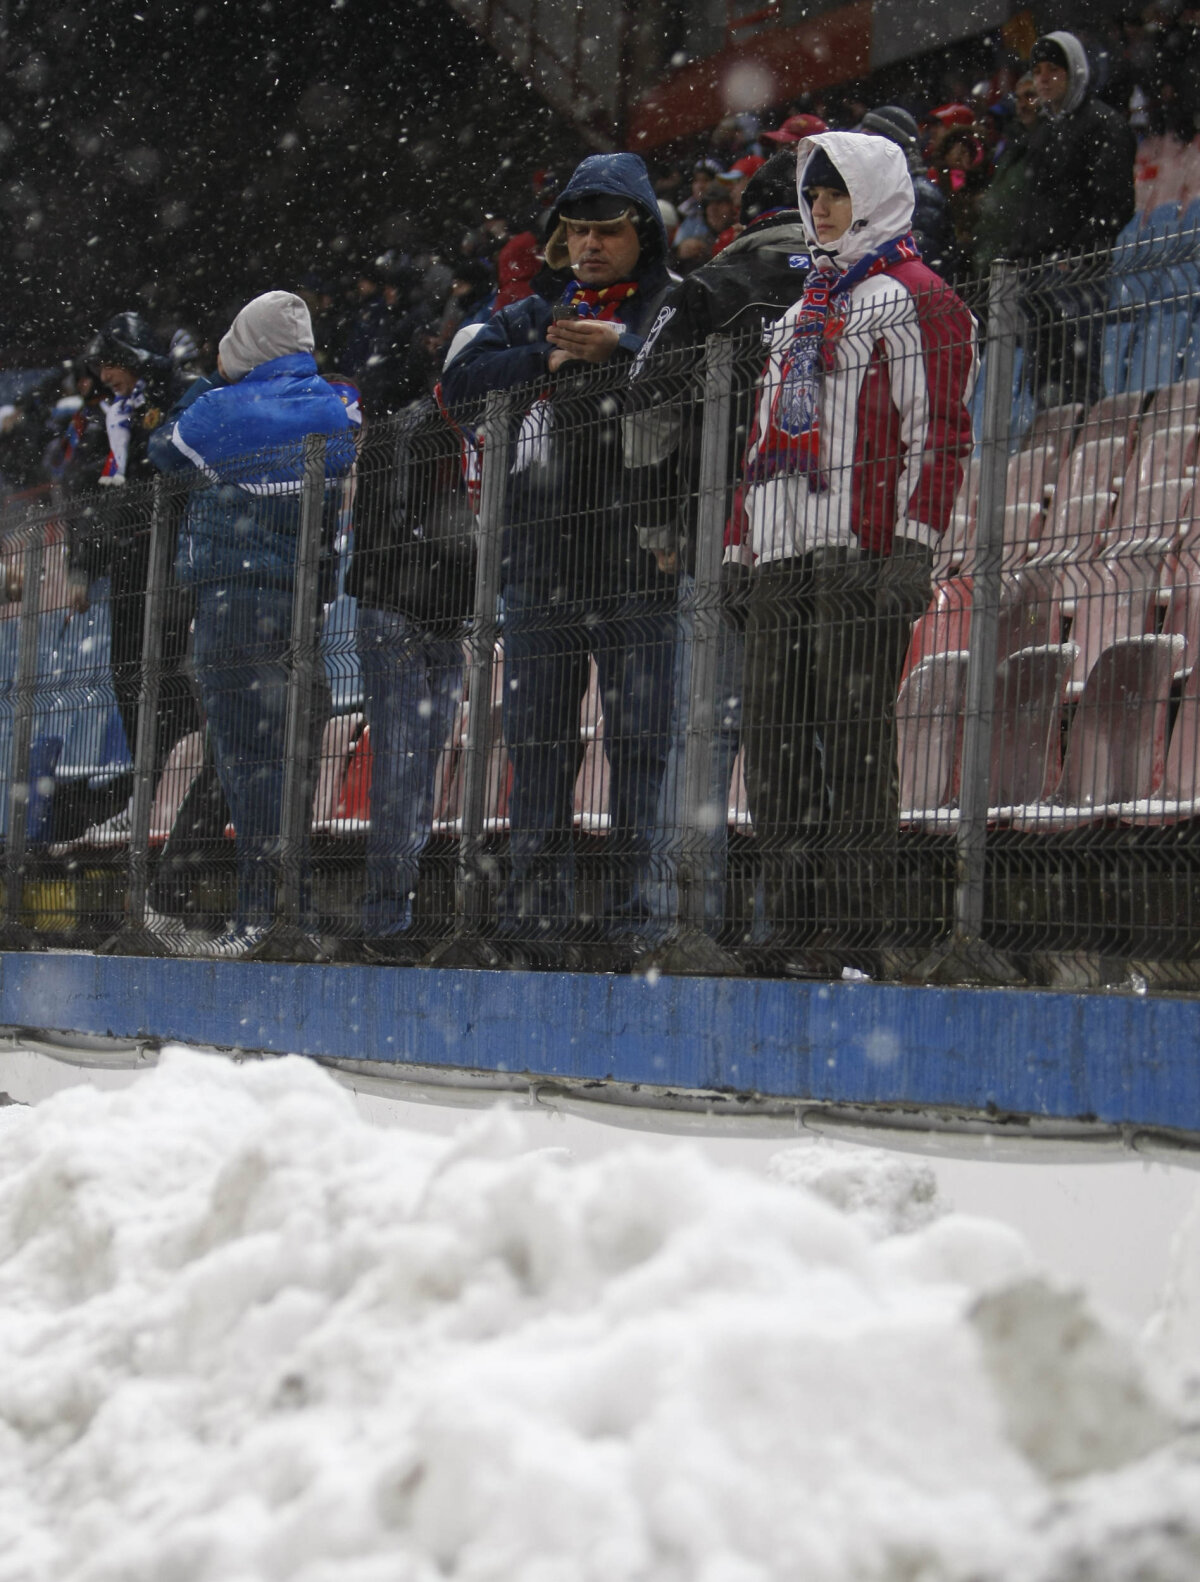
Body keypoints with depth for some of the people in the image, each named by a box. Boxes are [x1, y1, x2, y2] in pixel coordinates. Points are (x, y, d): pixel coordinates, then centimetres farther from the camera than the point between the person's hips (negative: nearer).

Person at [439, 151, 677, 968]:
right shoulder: (535, 316, 19)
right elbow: (462, 383, 5)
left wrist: (623, 347, -18)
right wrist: (551, 361, -6)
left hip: (639, 568, -5)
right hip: (542, 571, 5)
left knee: (642, 744, -5)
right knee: (537, 747, 6)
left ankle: (639, 916, -1)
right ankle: (536, 920, 12)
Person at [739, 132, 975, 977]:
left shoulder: (916, 298, -1)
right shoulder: (806, 309, 25)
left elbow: (939, 434, -9)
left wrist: (914, 549, -17)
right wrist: (752, 541, 23)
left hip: (864, 557, -8)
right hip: (784, 559, 8)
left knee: (854, 740, -10)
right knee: (776, 740, 5)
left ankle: (859, 929, -7)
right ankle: (797, 923, 10)